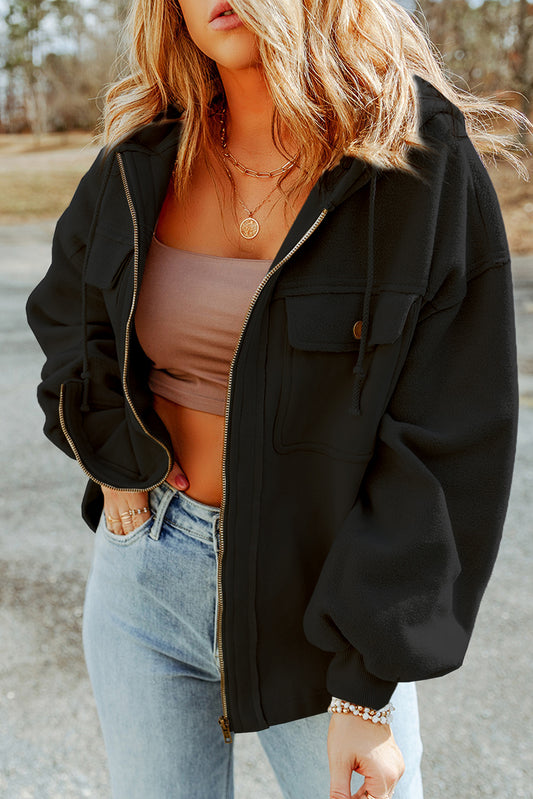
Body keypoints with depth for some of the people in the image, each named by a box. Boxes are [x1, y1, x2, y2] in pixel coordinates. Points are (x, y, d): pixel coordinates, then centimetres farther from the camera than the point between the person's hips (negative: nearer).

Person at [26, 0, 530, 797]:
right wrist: (110, 457, 2)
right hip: (146, 575, 4)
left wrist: (366, 691, -15)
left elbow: (454, 444, -14)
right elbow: (65, 307, 18)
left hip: (324, 582, -3)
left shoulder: (424, 164, -13)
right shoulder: (146, 164, -2)